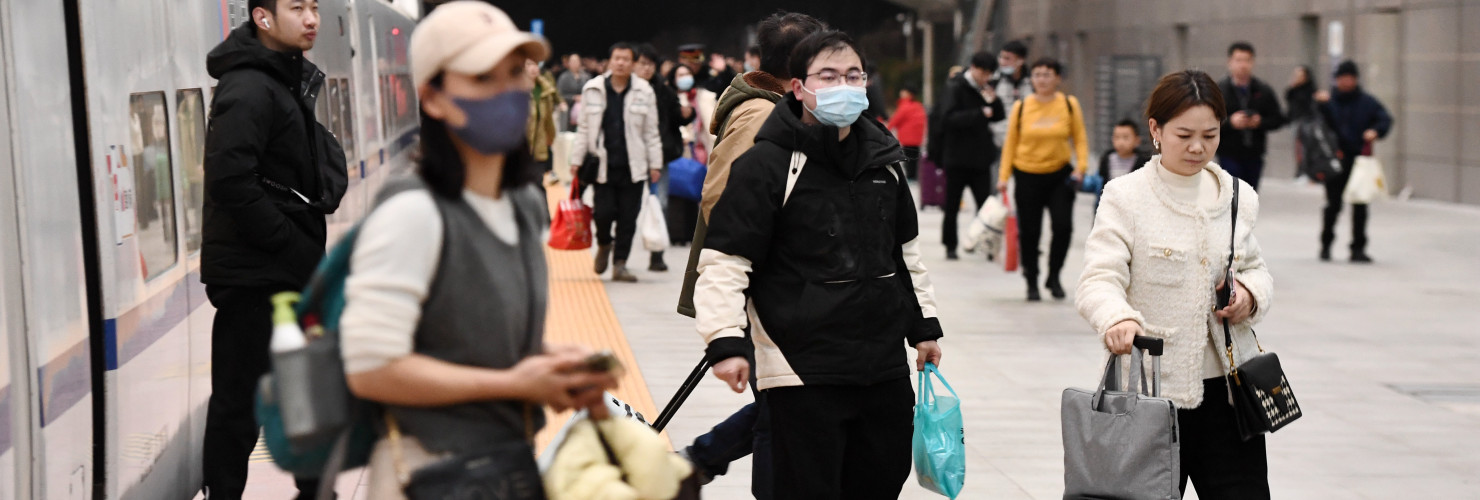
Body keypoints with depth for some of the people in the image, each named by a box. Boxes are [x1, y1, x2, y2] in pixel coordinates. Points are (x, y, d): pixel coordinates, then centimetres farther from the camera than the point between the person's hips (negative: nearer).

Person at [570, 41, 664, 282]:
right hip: (603, 164, -1)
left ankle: (620, 264, 11)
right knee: (604, 212, -5)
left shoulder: (644, 92, 5)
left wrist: (655, 163, 5)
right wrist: (576, 160, 7)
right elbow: (584, 128, 9)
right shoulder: (593, 89, 4)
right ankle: (604, 244, 27)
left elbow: (651, 132, 8)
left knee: (628, 217, 1)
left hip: (633, 167, 1)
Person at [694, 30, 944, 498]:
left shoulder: (883, 158, 10)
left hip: (885, 368, 7)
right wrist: (725, 340, -20)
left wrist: (924, 323, 24)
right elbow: (724, 261, -10)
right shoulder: (765, 164, -10)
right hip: (803, 370, -6)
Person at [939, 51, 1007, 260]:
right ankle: (950, 246, 15)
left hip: (981, 156, 4)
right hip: (958, 155, -4)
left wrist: (993, 101, -8)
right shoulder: (956, 87, -8)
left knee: (985, 204, -1)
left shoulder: (987, 88, 9)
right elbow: (951, 118, -19)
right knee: (952, 206, 5)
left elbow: (999, 117, 12)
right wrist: (980, 113, -23)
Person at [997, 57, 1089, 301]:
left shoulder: (1070, 105, 0)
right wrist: (1004, 175, 0)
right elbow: (1010, 143, 4)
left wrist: (1081, 167, -9)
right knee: (1029, 232, 2)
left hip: (1060, 175, 0)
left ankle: (1053, 277, 12)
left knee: (1063, 226, -10)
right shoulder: (1020, 107, -1)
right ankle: (1032, 283, 18)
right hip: (1027, 176, 0)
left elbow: (1080, 139, 4)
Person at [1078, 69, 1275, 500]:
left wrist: (1251, 293, -4)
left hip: (1227, 385, 3)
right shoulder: (1126, 197, -5)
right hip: (1151, 390, -3)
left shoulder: (1239, 197, 8)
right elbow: (1099, 280, -15)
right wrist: (1115, 318, -37)